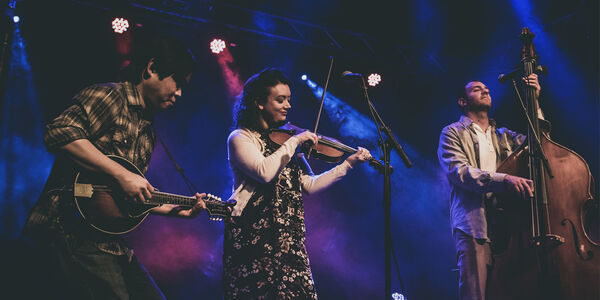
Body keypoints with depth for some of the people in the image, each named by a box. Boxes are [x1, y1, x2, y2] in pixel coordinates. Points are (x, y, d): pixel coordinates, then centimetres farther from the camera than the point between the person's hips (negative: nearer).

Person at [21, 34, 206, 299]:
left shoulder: (147, 131, 22)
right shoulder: (110, 96, -6)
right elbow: (59, 133, -24)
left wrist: (180, 210, 16)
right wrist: (122, 175, -23)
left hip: (109, 239, 10)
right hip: (70, 230, -9)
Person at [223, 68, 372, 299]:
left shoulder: (284, 139, 18)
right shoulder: (240, 138, 0)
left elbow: (309, 185, 10)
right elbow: (265, 172, -20)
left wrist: (348, 164, 5)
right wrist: (294, 141, -12)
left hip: (289, 237, 6)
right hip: (253, 235, -5)